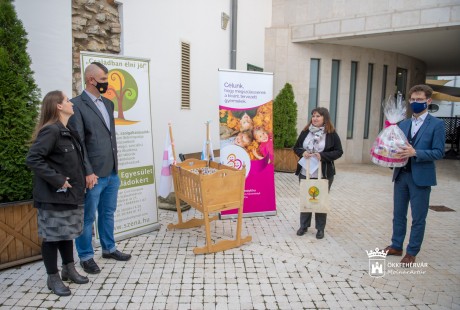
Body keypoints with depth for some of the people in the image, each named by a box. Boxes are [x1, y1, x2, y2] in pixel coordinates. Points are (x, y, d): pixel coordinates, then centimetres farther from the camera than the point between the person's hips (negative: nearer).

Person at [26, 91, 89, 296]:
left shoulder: (68, 131, 10)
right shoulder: (51, 130, -17)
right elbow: (33, 159, -24)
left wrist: (79, 183, 7)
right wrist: (57, 180, -22)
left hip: (71, 194, 8)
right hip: (54, 197, -8)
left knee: (68, 233, 18)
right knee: (52, 236, 5)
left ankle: (69, 269, 33)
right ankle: (53, 278, 19)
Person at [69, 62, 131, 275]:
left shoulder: (108, 104, 13)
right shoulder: (77, 105, -10)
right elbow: (78, 142, -14)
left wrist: (116, 164, 15)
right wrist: (87, 172, -17)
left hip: (112, 172, 7)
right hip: (94, 174, -7)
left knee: (108, 213, 19)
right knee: (88, 217, 7)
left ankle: (109, 248, 35)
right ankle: (86, 257, 23)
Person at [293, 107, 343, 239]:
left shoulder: (332, 134, -5)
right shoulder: (305, 132, 4)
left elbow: (339, 152, -5)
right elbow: (296, 148, 11)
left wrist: (322, 156, -19)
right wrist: (302, 152, -12)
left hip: (323, 174, -3)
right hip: (305, 173, 3)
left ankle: (320, 228, 21)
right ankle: (304, 226, 25)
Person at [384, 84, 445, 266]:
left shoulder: (436, 124, -5)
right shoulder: (403, 124, 10)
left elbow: (439, 152, -12)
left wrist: (415, 152, -24)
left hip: (421, 177, -5)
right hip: (401, 175, 5)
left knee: (418, 218, 6)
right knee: (398, 214, 15)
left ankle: (412, 252, 20)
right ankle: (396, 246, 30)